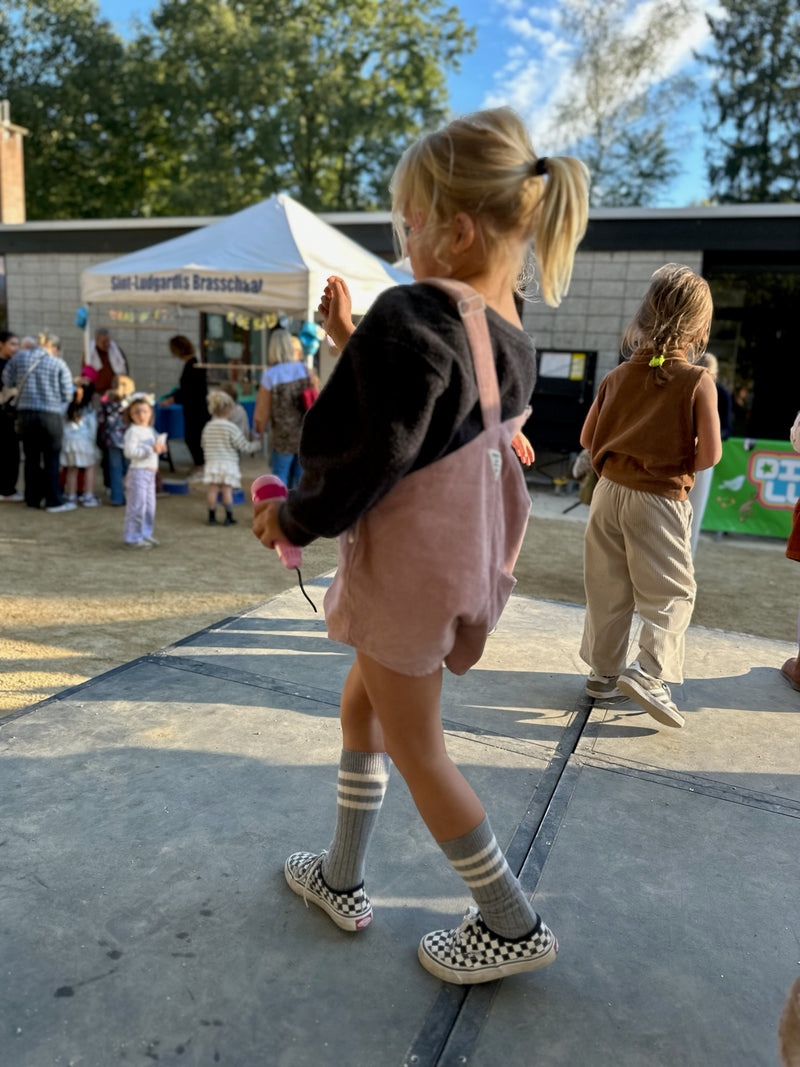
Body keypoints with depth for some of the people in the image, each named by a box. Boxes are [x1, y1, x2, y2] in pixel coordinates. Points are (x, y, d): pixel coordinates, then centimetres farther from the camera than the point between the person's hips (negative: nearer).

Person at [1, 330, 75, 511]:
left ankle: (32, 499, 20)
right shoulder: (58, 363, -6)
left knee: (31, 458, 13)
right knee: (51, 460, 4)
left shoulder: (19, 357, 2)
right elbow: (67, 394, -4)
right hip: (51, 416, -4)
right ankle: (54, 502, 6)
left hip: (25, 414, 4)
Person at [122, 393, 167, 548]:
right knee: (137, 506, -5)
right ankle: (133, 537, 3)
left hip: (150, 472, 9)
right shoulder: (133, 431, -13)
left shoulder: (150, 430, 15)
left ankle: (145, 534, 25)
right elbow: (129, 452, -23)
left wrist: (159, 448, 7)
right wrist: (151, 449, -24)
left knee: (149, 505, 14)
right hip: (138, 472, -9)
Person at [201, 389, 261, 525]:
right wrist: (258, 444, 8)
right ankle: (229, 517, 5)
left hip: (211, 463, 4)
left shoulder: (208, 427, 5)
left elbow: (204, 446, 15)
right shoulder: (231, 428, -10)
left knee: (212, 490, 5)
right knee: (227, 490, 0)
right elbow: (244, 446, -7)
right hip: (228, 464, -4)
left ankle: (212, 517, 10)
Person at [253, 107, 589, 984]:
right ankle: (342, 879, 39)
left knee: (414, 747, 9)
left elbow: (367, 461, -21)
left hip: (404, 567, -9)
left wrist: (291, 519, -5)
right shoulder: (509, 338, 4)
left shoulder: (413, 315, -22)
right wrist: (353, 340, 11)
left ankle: (513, 924, 26)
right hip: (464, 561, 9)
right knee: (361, 704, 23)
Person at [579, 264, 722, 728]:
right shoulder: (698, 381, -11)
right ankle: (648, 672, -5)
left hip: (610, 493, 5)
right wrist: (682, 467, 4)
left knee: (608, 590, 14)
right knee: (671, 594, 7)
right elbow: (710, 454, -15)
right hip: (661, 500, -5)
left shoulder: (618, 376, 2)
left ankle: (603, 672, 25)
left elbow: (588, 437, 8)